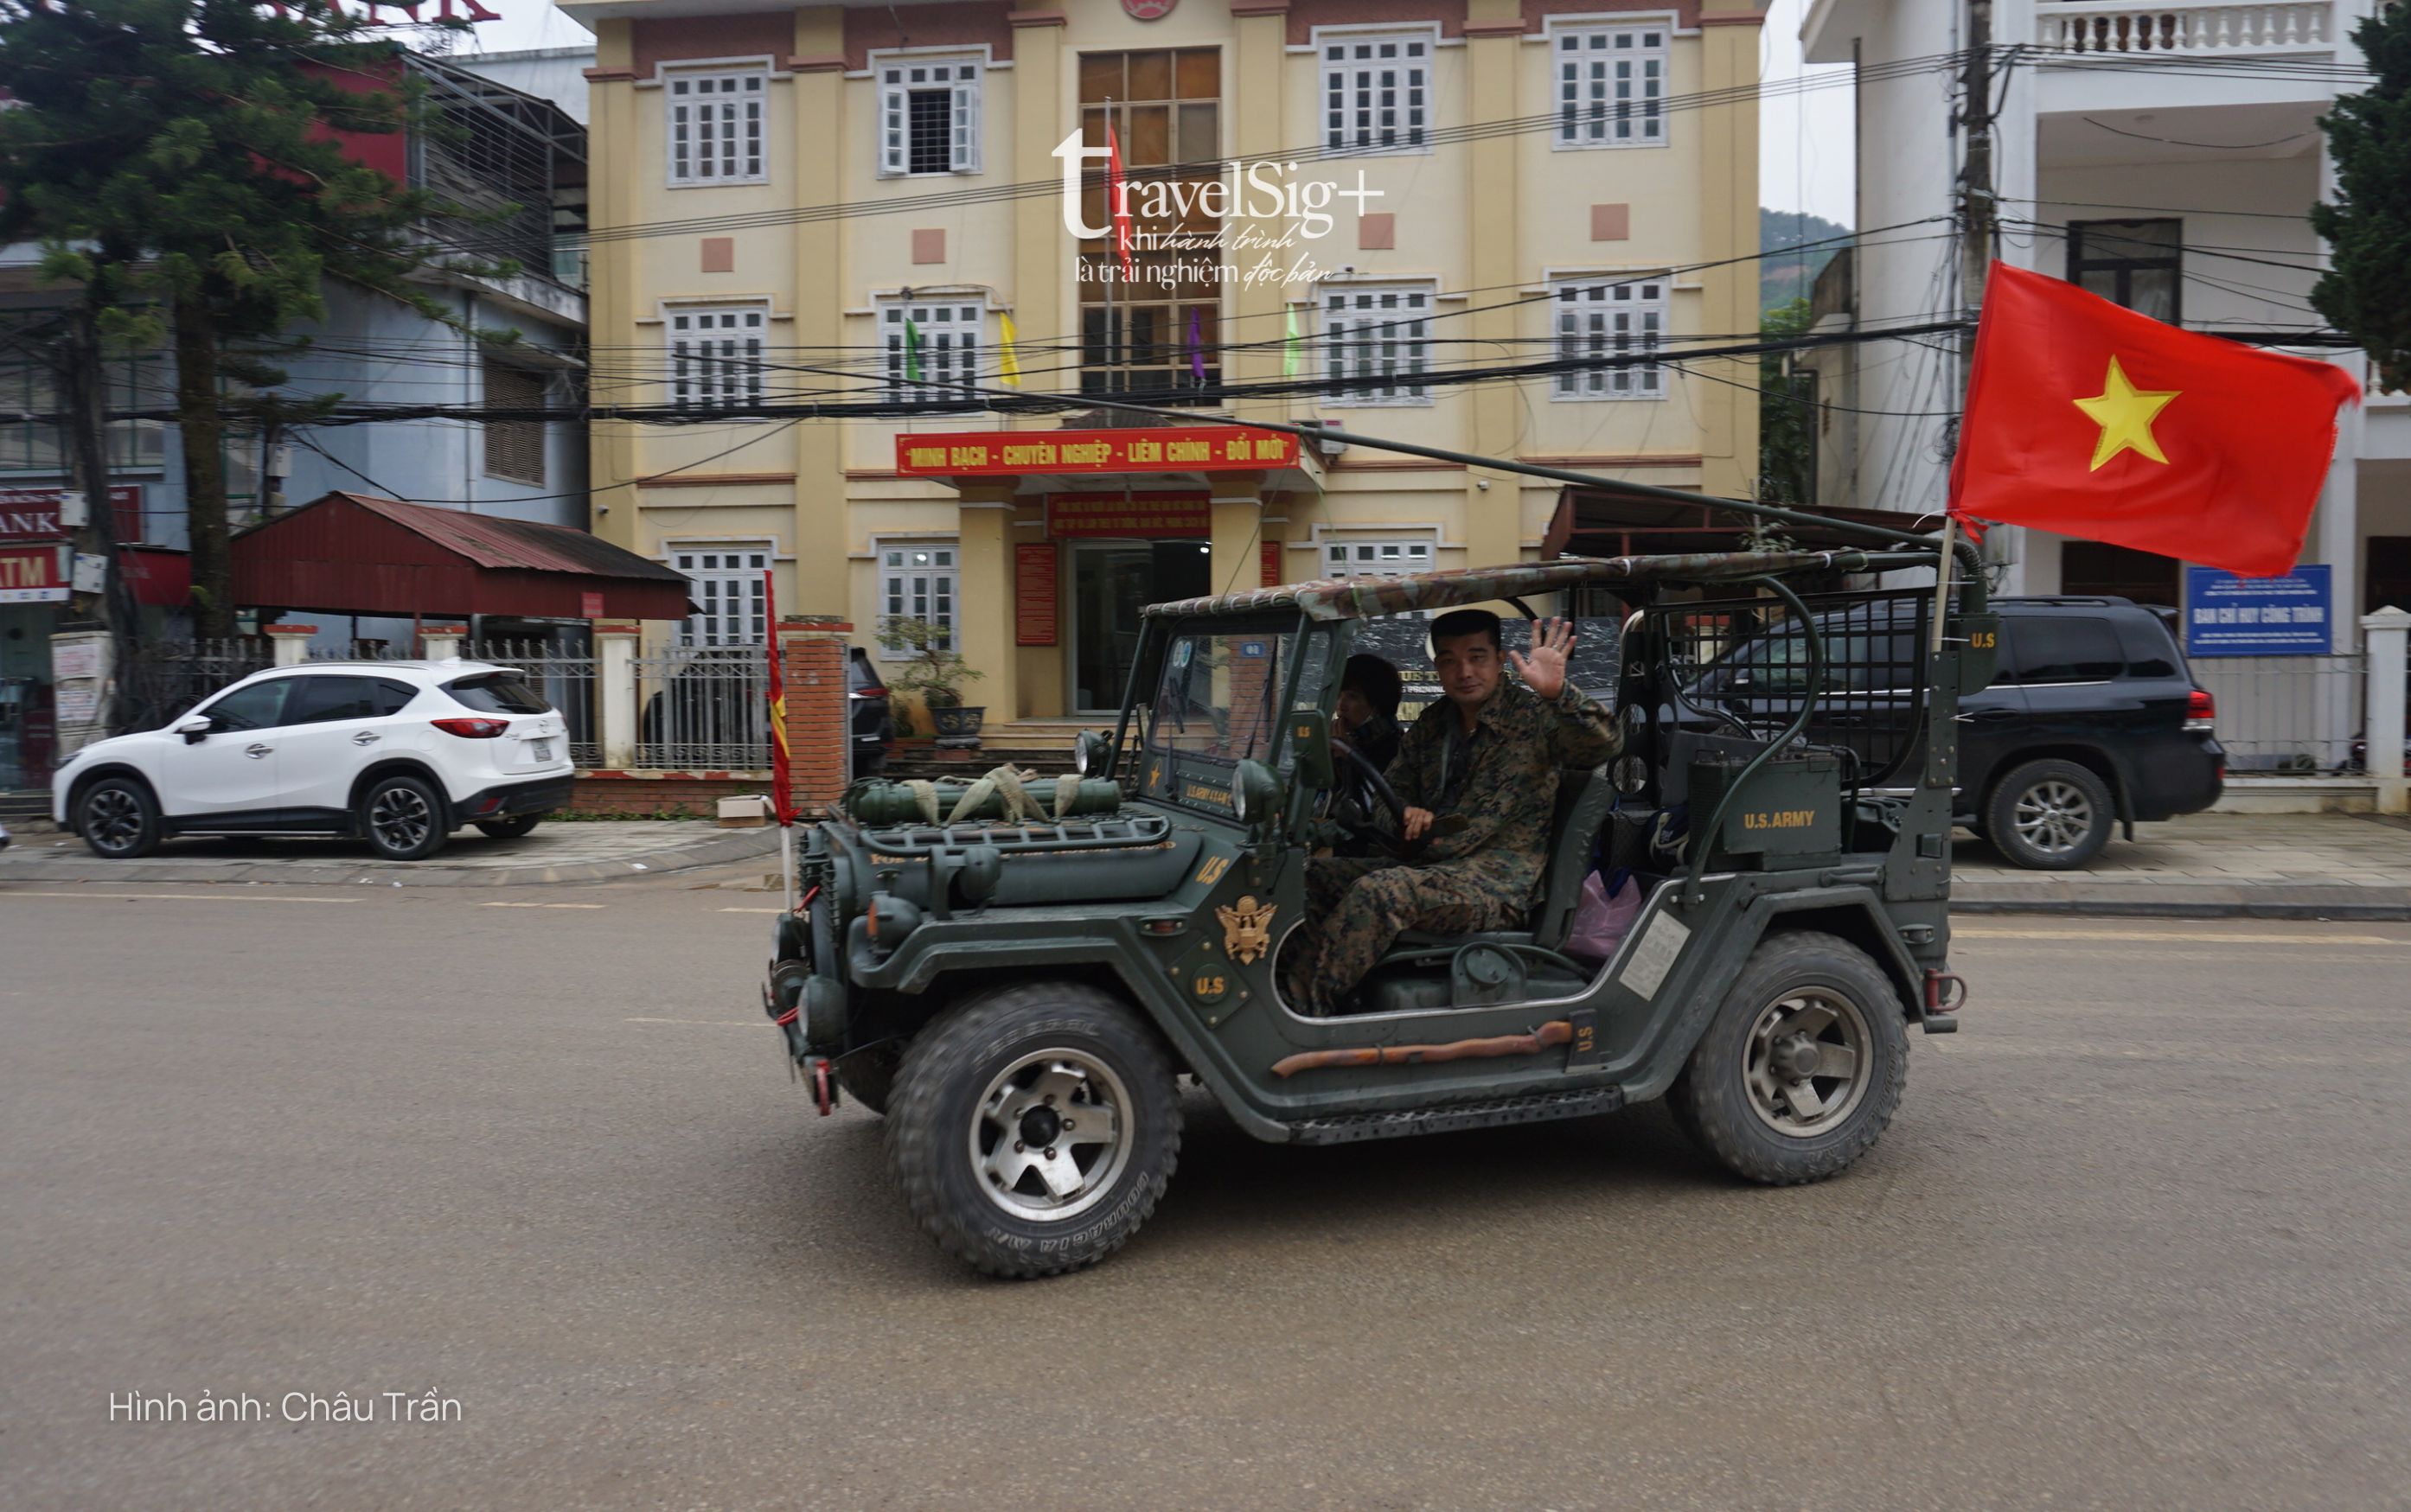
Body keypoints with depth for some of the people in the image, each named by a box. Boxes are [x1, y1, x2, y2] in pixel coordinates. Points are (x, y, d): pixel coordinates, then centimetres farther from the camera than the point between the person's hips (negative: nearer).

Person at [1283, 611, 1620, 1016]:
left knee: (1378, 891, -31)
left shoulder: (1533, 715, -4)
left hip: (1495, 885, -7)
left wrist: (1558, 694, -39)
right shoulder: (1433, 723, 15)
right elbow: (1390, 793, 21)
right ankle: (1293, 995, -17)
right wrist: (1406, 815, -4)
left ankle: (1309, 1010, -26)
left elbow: (1605, 744, -21)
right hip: (1426, 866, 8)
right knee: (1313, 875, -7)